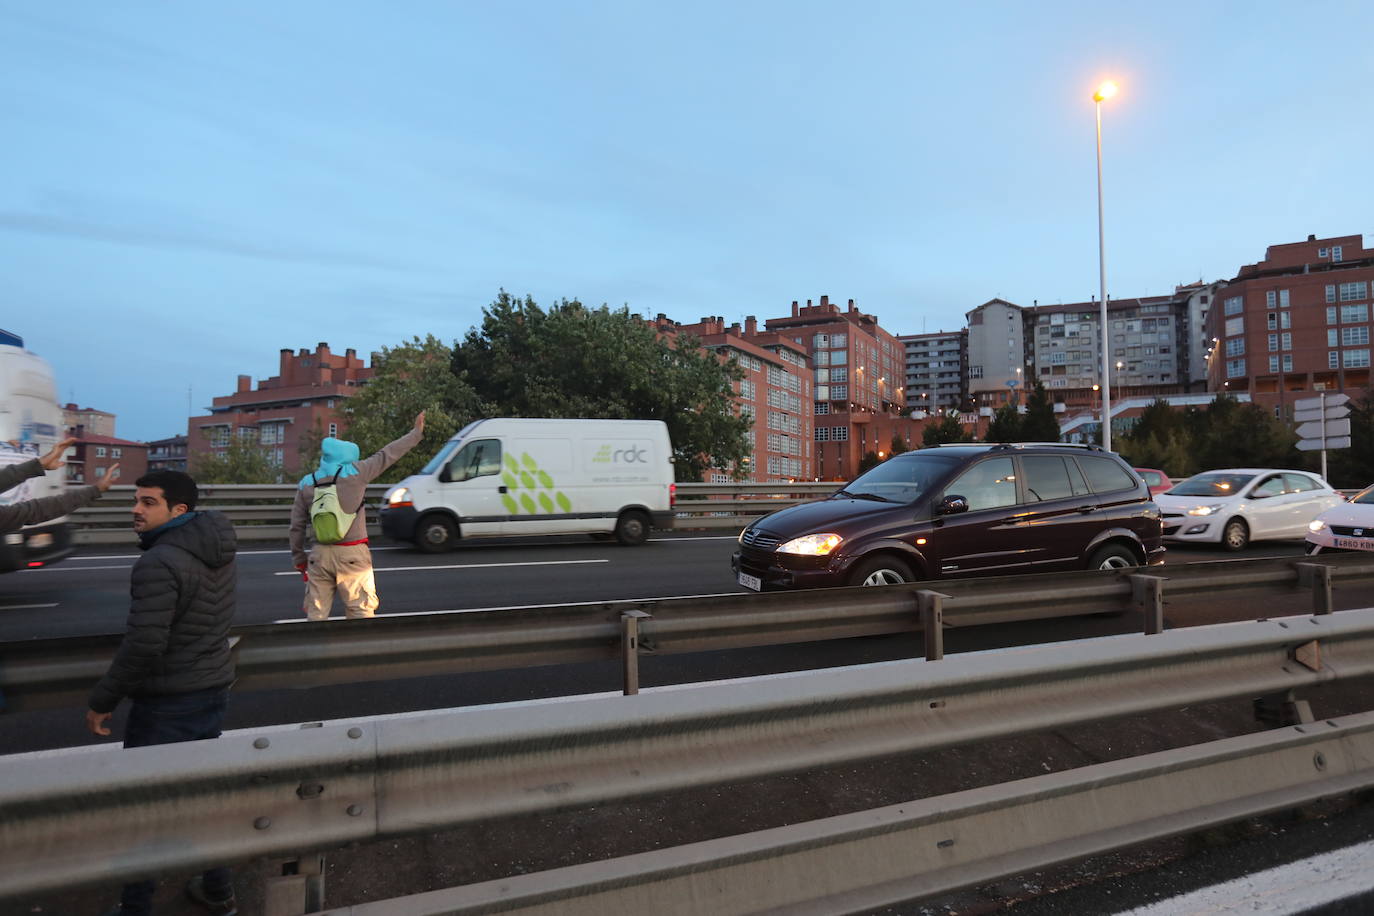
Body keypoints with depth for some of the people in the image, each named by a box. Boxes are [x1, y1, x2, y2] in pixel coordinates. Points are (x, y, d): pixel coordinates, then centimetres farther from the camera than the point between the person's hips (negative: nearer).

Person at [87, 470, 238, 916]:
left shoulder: (160, 563, -22)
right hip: (214, 687, 8)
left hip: (168, 701, -8)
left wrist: (102, 700, -13)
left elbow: (143, 645, -25)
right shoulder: (219, 554, 3)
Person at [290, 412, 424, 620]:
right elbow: (387, 455, 3)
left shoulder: (306, 483, 7)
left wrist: (299, 559, 19)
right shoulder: (355, 472, -6)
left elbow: (297, 526, 9)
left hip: (320, 555, 4)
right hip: (352, 555, -4)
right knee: (361, 611, 3)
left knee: (316, 613, 12)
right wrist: (416, 431, 15)